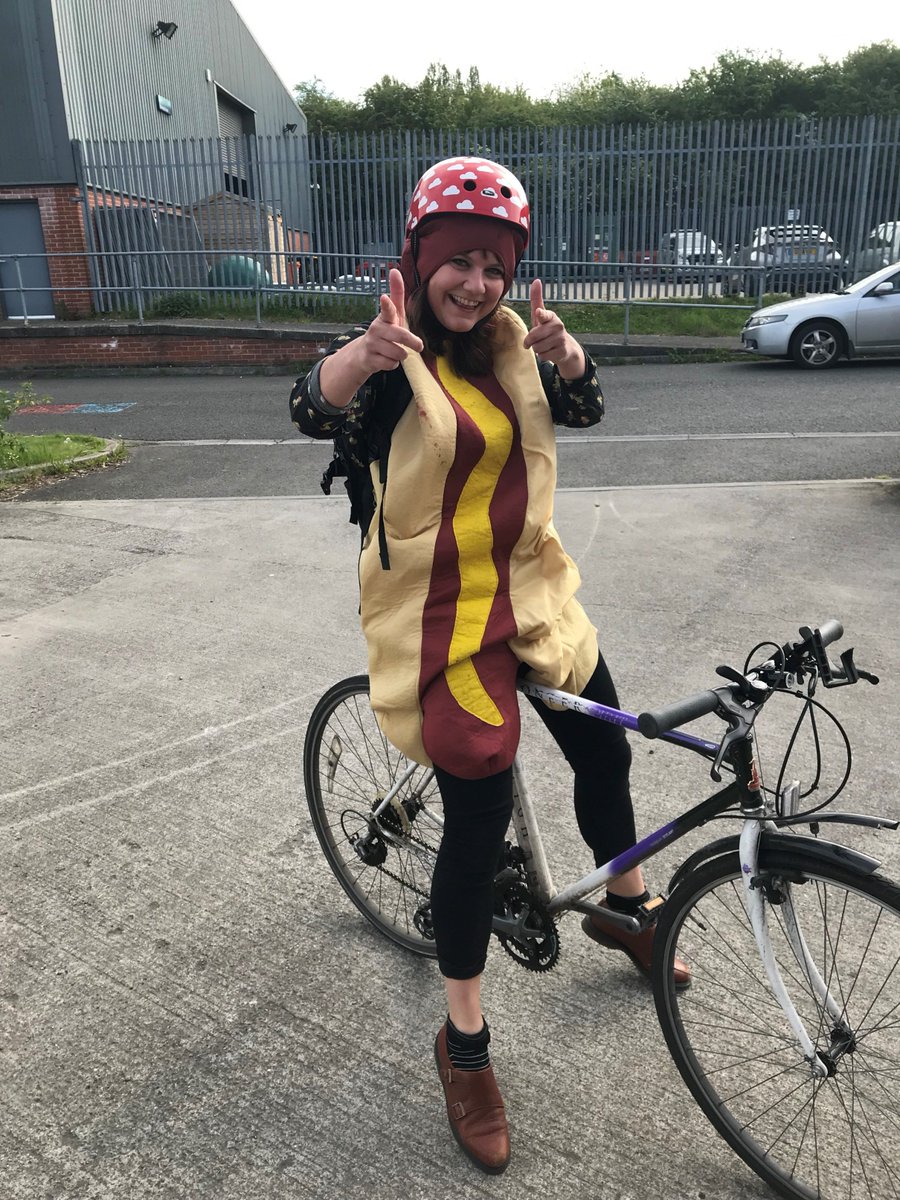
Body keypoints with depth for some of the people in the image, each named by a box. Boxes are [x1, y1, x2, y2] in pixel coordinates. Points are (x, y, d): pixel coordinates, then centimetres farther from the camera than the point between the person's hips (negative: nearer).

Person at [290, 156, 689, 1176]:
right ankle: (464, 1045, 18)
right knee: (479, 822, -4)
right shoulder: (396, 358, -12)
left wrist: (564, 353, -22)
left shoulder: (504, 343, 7)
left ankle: (625, 910, 47)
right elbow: (314, 409, -30)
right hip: (440, 613, -7)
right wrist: (368, 351, -51)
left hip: (528, 589, 7)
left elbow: (581, 408, 0)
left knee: (604, 752, 18)